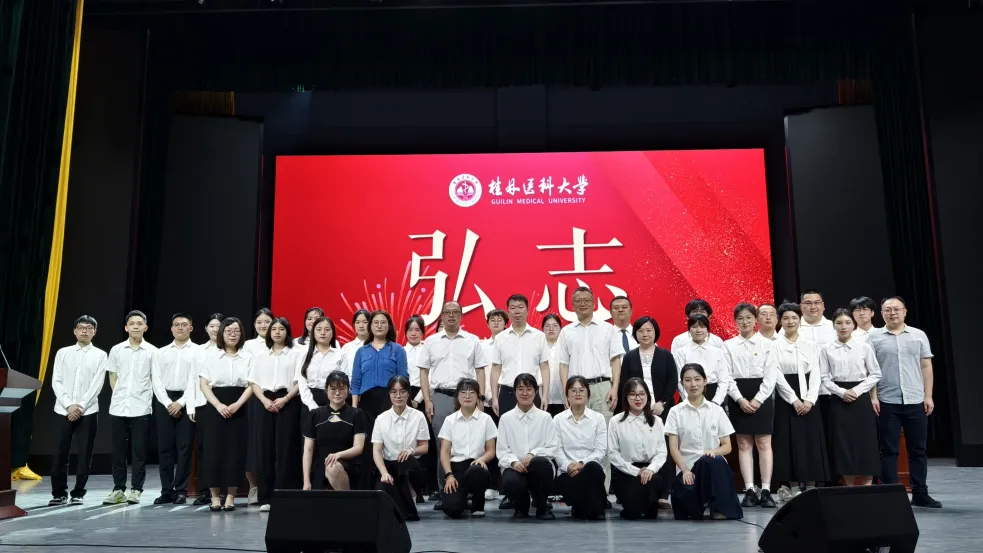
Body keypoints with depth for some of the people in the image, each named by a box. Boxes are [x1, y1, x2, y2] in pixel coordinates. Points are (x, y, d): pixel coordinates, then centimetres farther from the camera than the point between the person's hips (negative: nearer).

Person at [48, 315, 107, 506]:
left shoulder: (100, 355, 3)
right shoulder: (63, 353, 8)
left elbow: (97, 385, -4)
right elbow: (56, 382, 2)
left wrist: (80, 406, -12)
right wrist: (68, 405, -10)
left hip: (88, 411, -1)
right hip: (64, 410, 1)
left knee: (84, 454, 1)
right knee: (60, 454, 4)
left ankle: (78, 493, 11)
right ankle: (59, 493, 15)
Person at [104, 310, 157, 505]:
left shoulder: (152, 352, -1)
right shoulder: (116, 350, 6)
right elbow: (112, 378, 14)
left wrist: (144, 397, 2)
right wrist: (120, 396, 8)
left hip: (141, 408, -2)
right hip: (118, 407, 2)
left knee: (139, 451, 2)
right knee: (118, 451, 8)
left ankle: (136, 490, 10)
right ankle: (118, 489, 17)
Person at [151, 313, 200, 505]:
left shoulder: (198, 351, 4)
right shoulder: (161, 352, 13)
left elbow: (196, 379, -4)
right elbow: (156, 381, 5)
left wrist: (181, 403, -12)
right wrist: (168, 403, -7)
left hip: (187, 402, -3)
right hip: (164, 401, 3)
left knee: (184, 447, -1)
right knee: (164, 447, 5)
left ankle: (181, 491, 6)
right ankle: (166, 490, 12)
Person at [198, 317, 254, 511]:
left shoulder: (247, 357, 5)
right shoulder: (211, 355, 4)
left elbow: (251, 385, 0)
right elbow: (204, 385, 0)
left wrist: (236, 405, -13)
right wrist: (218, 405, -13)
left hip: (239, 409, 0)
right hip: (215, 407, 0)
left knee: (235, 451, 0)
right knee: (214, 450, -1)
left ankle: (230, 497, 8)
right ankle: (215, 496, 9)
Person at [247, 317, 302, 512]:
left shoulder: (294, 354, 6)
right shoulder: (261, 354, 13)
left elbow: (299, 382, 0)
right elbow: (253, 381, 8)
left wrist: (284, 399, -13)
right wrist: (265, 400, -7)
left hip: (287, 403, -2)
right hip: (263, 402, 2)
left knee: (285, 449, -4)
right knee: (264, 449, 0)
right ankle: (265, 498, 6)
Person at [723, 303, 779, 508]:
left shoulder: (766, 344, 3)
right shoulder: (728, 345, 5)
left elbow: (771, 375, -2)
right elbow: (726, 376, 0)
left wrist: (758, 399, -11)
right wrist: (740, 399, -11)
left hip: (762, 396, -1)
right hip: (738, 398, 1)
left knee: (764, 443, 0)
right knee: (744, 445, 3)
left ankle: (766, 490, 5)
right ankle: (749, 490, 7)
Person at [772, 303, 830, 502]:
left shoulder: (811, 346, 10)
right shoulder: (774, 346, 0)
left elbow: (816, 375, 4)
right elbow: (777, 376, -6)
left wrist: (809, 399, -10)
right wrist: (794, 400, -13)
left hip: (809, 400, 3)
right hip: (786, 400, -3)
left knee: (811, 443, 2)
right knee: (790, 443, -2)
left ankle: (811, 488, 8)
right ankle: (793, 488, 5)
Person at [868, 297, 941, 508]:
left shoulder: (919, 335, 9)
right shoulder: (874, 337, 2)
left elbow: (926, 367, 8)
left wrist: (928, 396, 2)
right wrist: (872, 397, -7)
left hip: (916, 401, 2)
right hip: (887, 402, -2)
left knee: (918, 449, 8)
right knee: (889, 450, 2)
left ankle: (920, 493, 17)